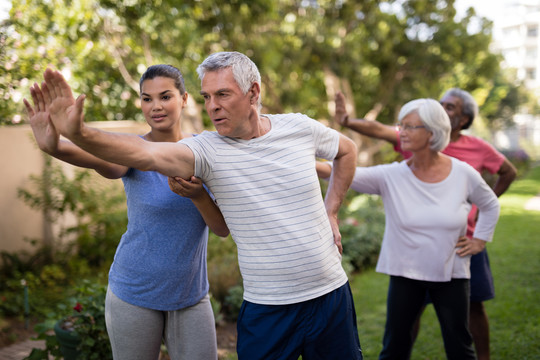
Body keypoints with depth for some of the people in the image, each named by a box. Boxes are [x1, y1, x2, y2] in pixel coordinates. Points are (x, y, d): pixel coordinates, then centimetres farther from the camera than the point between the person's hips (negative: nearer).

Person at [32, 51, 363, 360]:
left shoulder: (299, 127, -3)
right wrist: (78, 133, -46)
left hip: (330, 295, 3)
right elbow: (145, 153, -30)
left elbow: (347, 150, 16)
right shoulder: (207, 150, -12)